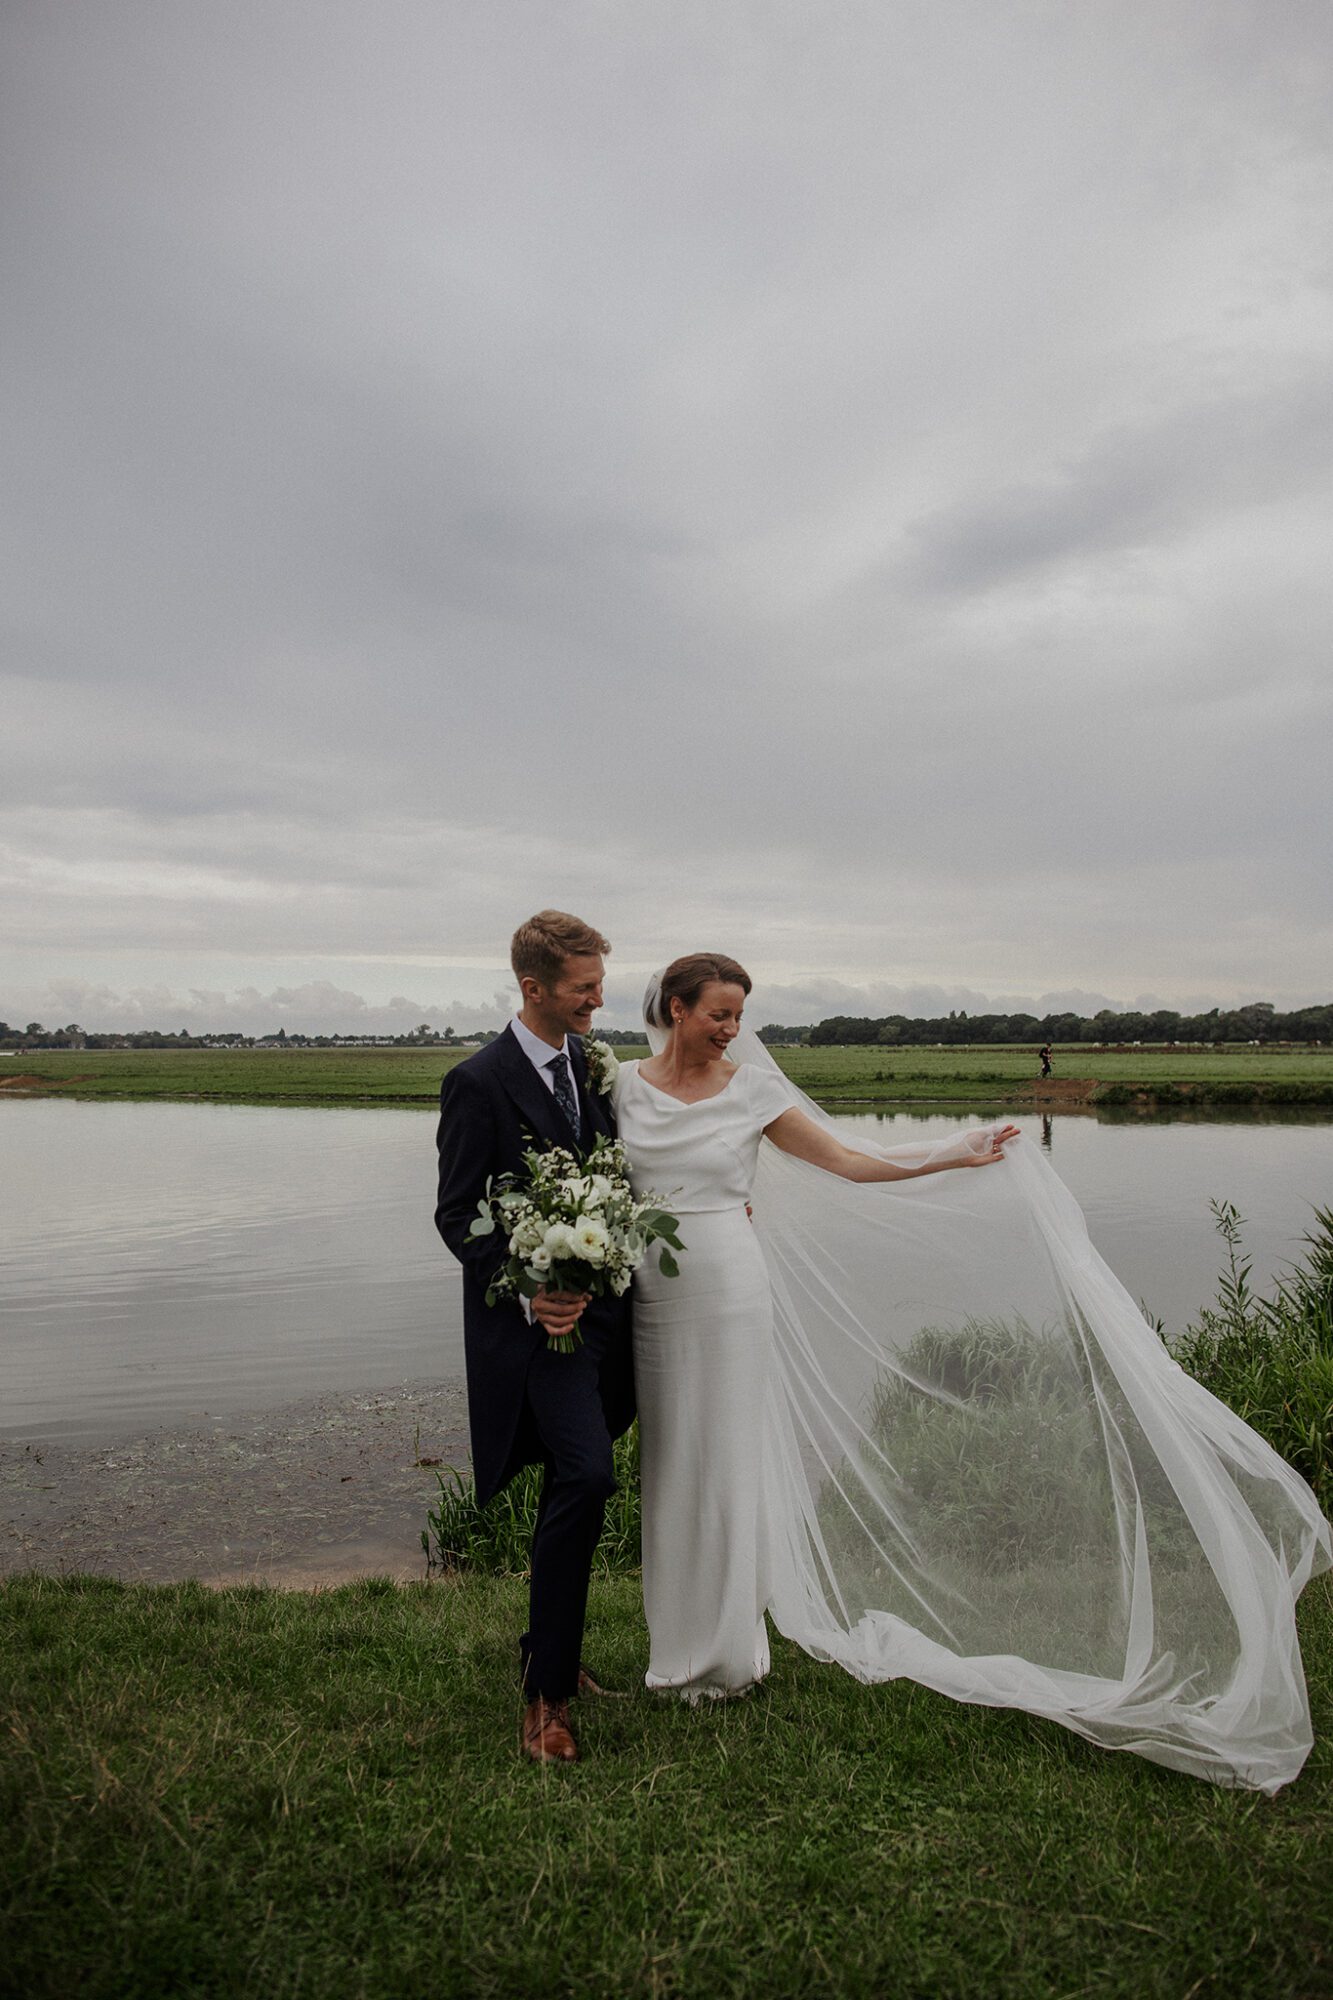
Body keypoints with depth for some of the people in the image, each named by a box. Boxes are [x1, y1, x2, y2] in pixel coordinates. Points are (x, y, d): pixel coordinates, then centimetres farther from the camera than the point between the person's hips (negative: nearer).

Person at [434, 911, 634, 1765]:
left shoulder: (593, 1063, 8)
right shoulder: (480, 1082, -13)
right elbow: (458, 1217, -12)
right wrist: (529, 1292, -23)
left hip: (601, 1307, 7)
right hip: (535, 1318, -7)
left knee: (574, 1487, 17)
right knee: (587, 1476, -17)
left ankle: (552, 1648, 36)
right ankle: (547, 1691, -1)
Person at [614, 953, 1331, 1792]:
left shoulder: (748, 1089, -3)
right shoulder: (626, 1087, 2)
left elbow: (852, 1162, 0)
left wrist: (960, 1154, -4)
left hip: (730, 1294, -2)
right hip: (653, 1301, 2)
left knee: (726, 1466, 4)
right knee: (670, 1471, 12)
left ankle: (727, 1651, 22)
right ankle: (683, 1643, 30)